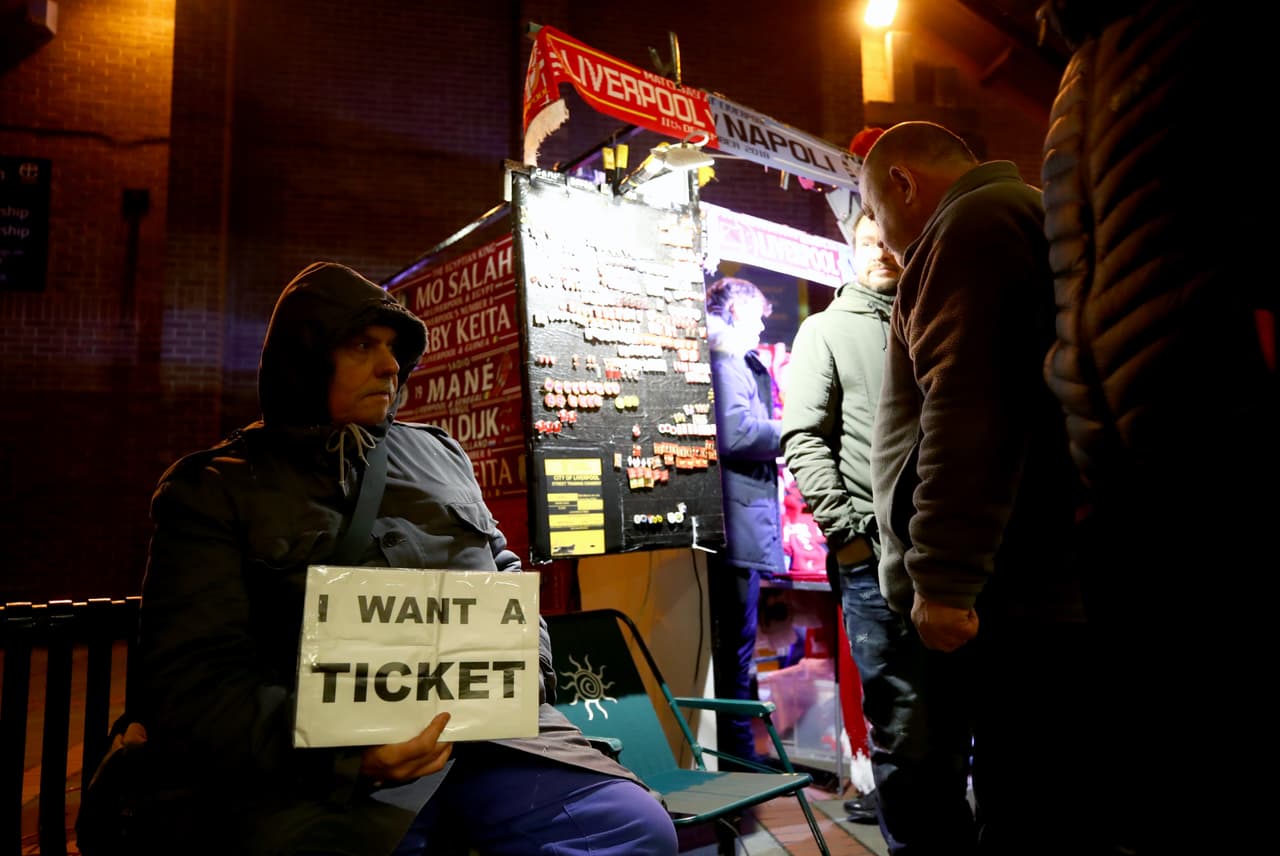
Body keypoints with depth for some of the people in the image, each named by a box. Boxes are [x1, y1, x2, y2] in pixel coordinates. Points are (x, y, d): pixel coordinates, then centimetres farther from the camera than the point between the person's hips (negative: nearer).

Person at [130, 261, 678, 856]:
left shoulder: (439, 454, 21)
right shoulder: (212, 489, 6)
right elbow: (190, 683, -4)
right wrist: (340, 751, -21)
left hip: (493, 734, 4)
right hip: (319, 775, -3)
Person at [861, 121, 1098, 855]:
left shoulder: (974, 222, -6)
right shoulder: (1027, 216, 26)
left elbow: (969, 406, -21)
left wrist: (943, 577, -22)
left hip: (1016, 598, -11)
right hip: (1051, 587, 11)